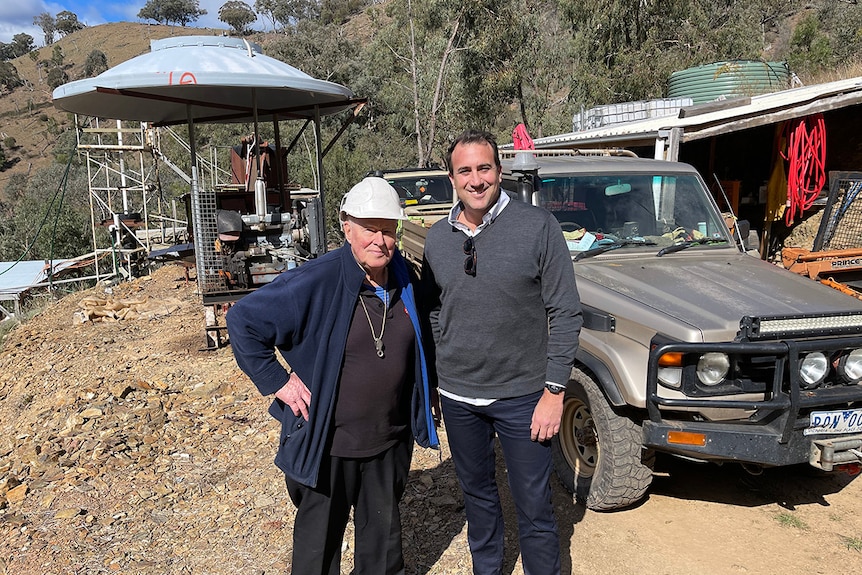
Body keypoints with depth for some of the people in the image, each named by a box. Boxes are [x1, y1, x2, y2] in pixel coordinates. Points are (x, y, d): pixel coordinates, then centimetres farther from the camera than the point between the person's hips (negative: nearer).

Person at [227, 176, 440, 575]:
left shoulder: (405, 281, -2)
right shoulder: (316, 283, -21)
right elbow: (242, 320, -16)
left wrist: (420, 417, 12)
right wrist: (277, 382, -17)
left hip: (390, 442, 5)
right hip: (327, 445, -5)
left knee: (383, 536, 24)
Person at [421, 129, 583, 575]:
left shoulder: (538, 227, -11)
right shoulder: (437, 238, 2)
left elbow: (565, 313, -9)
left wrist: (555, 390, -12)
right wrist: (428, 380, 10)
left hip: (521, 396, -4)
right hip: (457, 396, 4)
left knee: (534, 508, 7)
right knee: (476, 494, 21)